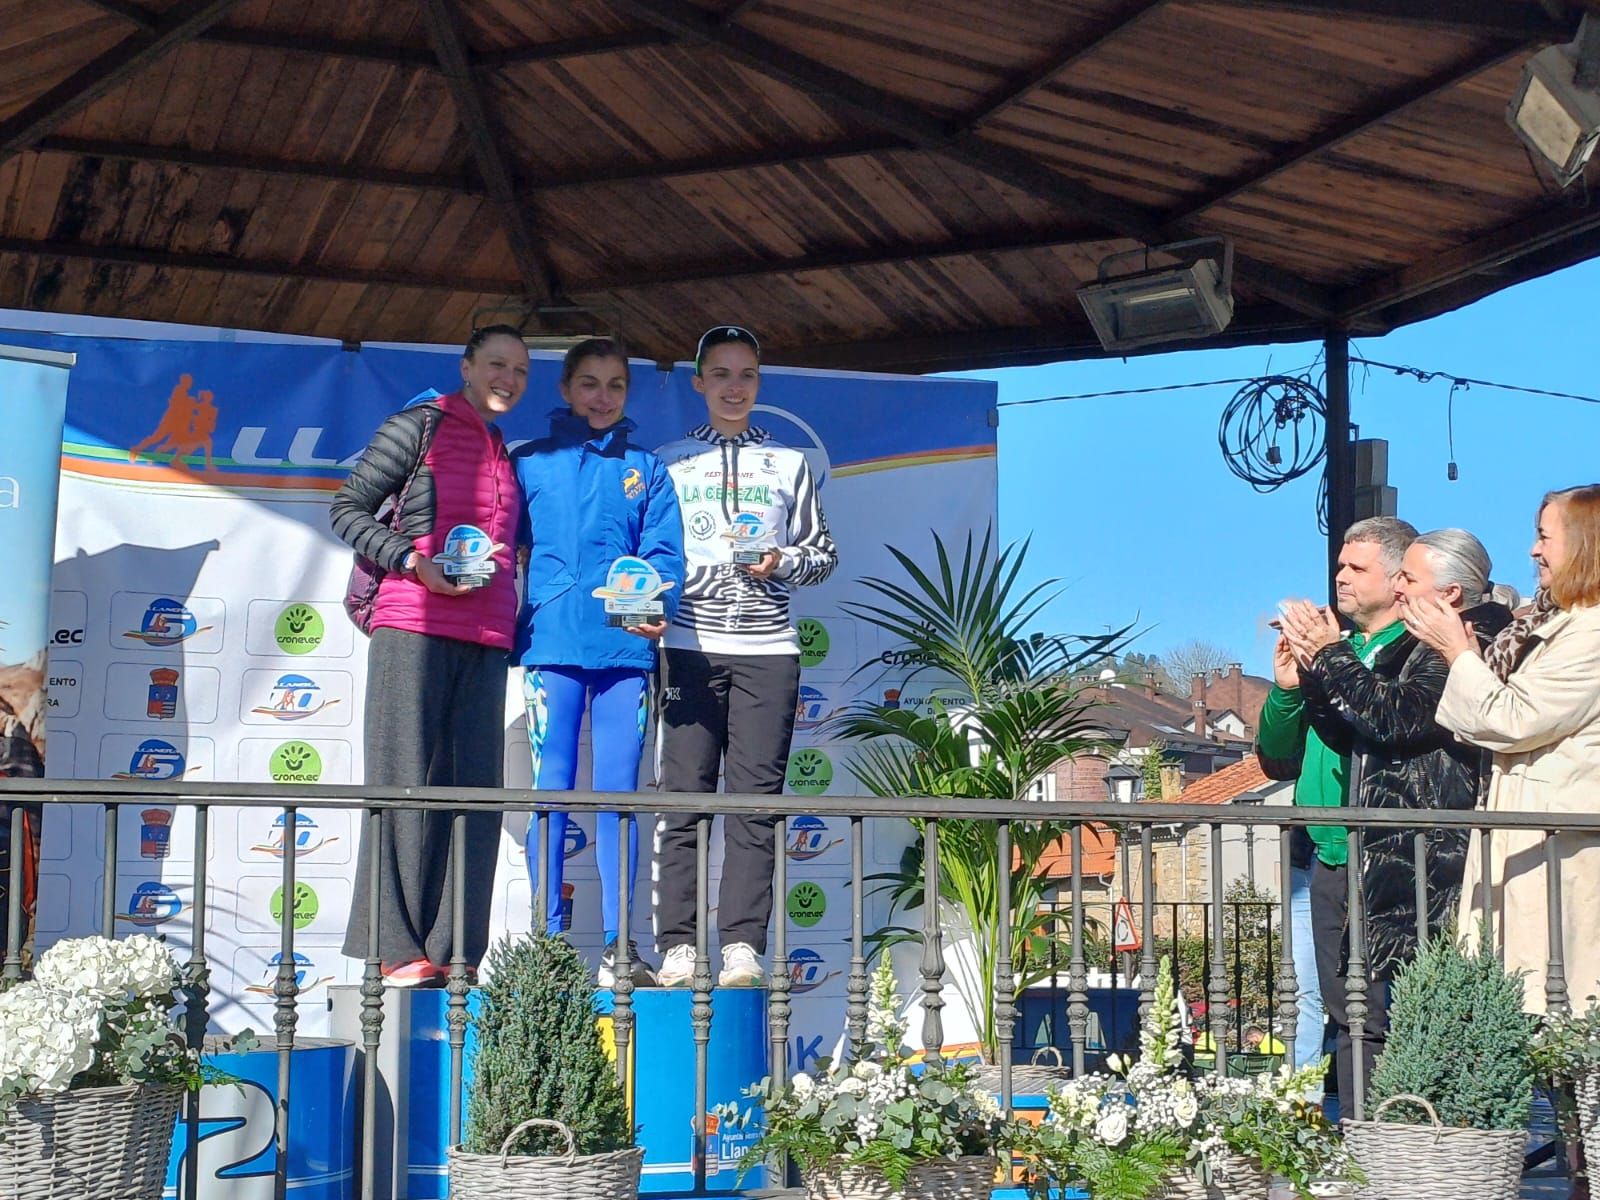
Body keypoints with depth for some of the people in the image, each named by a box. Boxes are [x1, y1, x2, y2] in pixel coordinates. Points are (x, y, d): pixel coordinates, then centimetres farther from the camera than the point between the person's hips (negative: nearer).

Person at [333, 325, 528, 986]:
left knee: (474, 789, 1)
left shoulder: (508, 455, 21)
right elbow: (347, 509, 0)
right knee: (406, 782, -6)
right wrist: (414, 559, -11)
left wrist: (498, 563, 6)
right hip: (413, 627, -6)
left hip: (485, 638, 6)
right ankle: (397, 950, -4)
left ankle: (453, 952, 4)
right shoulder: (419, 427, 4)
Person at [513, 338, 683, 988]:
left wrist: (658, 605, -15)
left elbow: (664, 553, 5)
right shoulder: (531, 462, 10)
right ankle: (548, 942, 2)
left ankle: (619, 946, 3)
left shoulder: (646, 469, 14)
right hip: (552, 645, -1)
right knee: (551, 792, -2)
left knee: (618, 794, 1)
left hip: (625, 648, 1)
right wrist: (508, 624, -6)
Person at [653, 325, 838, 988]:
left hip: (768, 648, 1)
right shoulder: (669, 462, 16)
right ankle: (677, 947, -4)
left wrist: (782, 561, -3)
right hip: (690, 646, 0)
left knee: (755, 799, -5)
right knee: (683, 798, -5)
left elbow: (822, 551, 17)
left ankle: (742, 945, -5)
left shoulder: (789, 464, 18)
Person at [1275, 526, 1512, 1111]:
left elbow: (1399, 718, -21)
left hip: (1430, 863, -10)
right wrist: (1313, 671, 7)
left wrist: (1333, 656, -11)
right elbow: (1346, 736, 21)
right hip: (1381, 863, 10)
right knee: (1361, 1017, 7)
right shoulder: (1412, 646, 21)